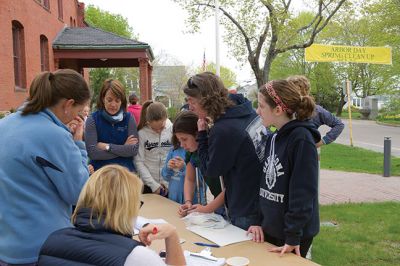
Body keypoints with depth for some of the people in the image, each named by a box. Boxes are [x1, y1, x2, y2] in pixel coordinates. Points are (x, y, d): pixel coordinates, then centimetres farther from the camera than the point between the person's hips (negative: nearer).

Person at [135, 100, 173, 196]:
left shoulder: (173, 131, -7)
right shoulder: (142, 134, -7)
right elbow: (139, 162, -6)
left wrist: (168, 182, -6)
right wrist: (153, 184, -9)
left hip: (170, 185, 0)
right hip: (148, 185, 0)